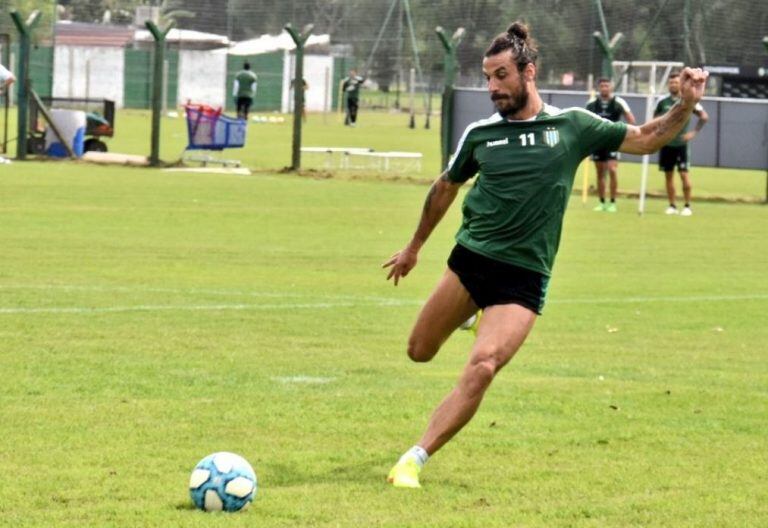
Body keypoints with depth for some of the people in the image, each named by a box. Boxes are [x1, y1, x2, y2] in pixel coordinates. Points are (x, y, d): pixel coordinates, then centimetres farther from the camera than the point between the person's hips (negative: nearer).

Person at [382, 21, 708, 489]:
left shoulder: (573, 127, -2)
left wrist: (685, 106, -10)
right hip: (471, 258, 3)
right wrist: (414, 248, 27)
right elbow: (445, 189, 18)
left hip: (524, 275, -3)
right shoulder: (480, 134, 2)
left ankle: (414, 460, -17)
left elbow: (645, 139, 7)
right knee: (420, 353, 9)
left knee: (482, 368, -21)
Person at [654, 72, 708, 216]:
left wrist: (693, 132, -8)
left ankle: (687, 206, -1)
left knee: (684, 173, -8)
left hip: (681, 144, -3)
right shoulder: (663, 102, 4)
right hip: (666, 144, 3)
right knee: (668, 175, 5)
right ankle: (672, 206, 12)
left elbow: (704, 117, -1)